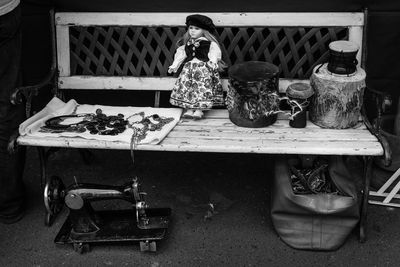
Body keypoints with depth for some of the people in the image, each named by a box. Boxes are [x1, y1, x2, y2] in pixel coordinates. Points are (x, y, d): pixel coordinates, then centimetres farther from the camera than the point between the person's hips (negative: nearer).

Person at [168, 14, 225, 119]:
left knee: (202, 83, -23)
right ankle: (189, 108, -18)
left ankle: (199, 109, -24)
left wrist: (213, 63, -22)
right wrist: (174, 66, 9)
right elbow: (180, 55, 18)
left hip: (204, 67, -4)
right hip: (189, 67, 4)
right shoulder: (186, 44, 18)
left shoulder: (210, 43, 5)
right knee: (185, 82, -17)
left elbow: (214, 54, -3)